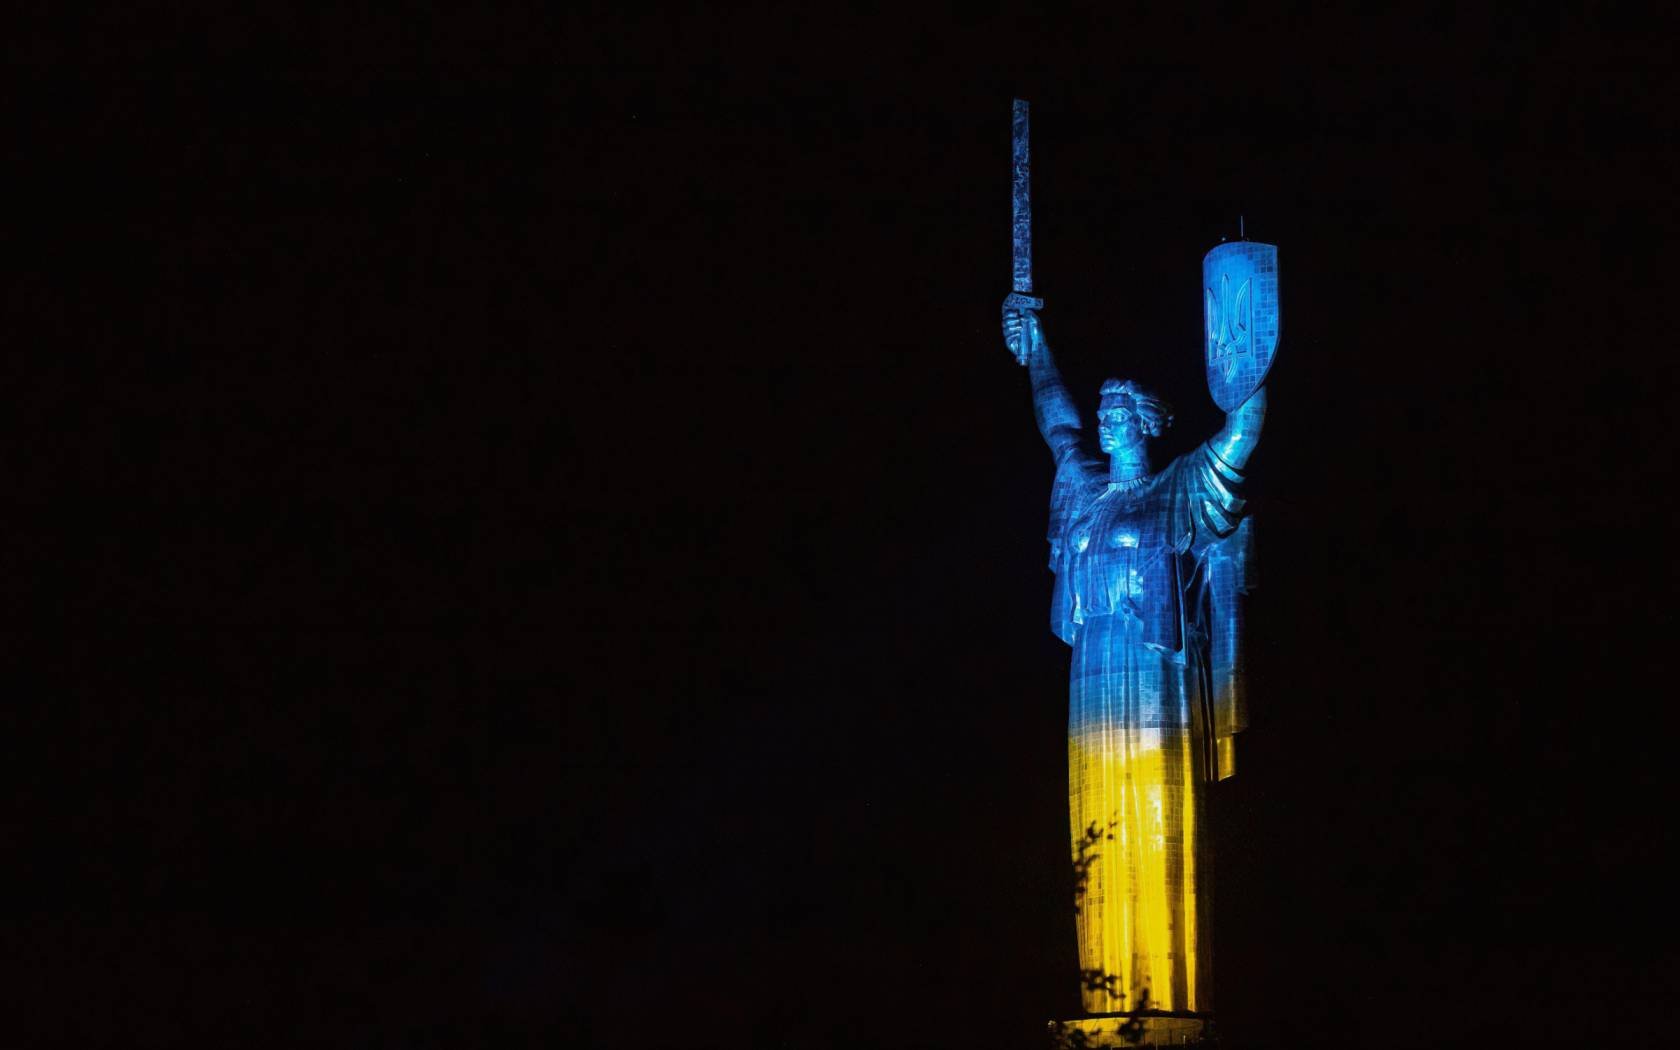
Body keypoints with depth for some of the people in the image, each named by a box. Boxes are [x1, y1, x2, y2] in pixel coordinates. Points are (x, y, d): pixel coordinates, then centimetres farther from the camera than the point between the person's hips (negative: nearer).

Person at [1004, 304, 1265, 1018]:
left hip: (1157, 683, -5)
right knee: (1101, 848, 1)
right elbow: (1055, 417, 33)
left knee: (1160, 838, -8)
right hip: (1095, 683, 5)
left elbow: (1241, 431, -4)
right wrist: (1033, 347, 39)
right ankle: (1110, 997, 2)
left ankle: (1171, 997, -8)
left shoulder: (1178, 494, 5)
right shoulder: (1084, 487, 19)